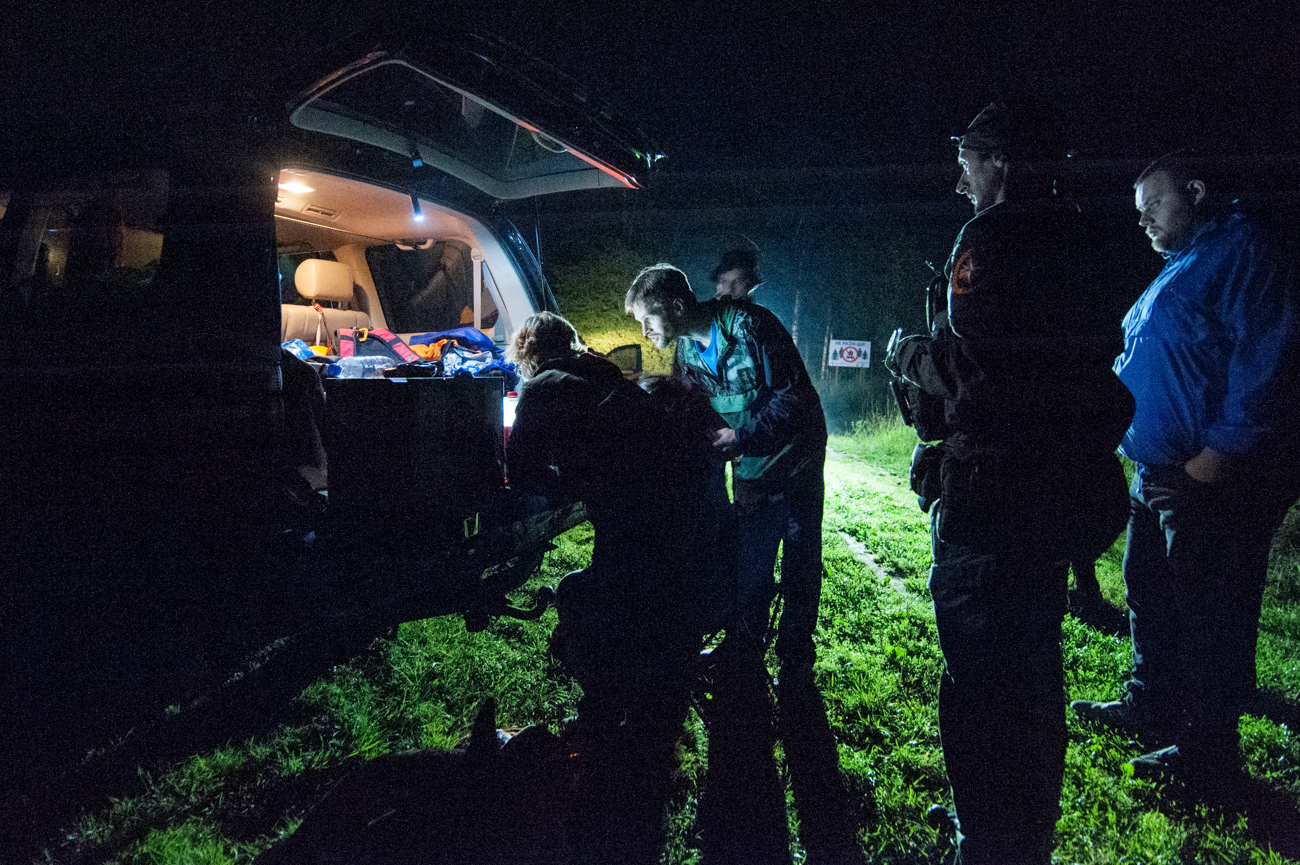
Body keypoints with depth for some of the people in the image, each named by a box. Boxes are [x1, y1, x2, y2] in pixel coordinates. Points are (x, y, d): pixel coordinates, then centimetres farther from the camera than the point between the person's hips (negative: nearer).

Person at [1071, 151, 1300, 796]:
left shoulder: (1241, 252, -11)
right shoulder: (1179, 269, 19)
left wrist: (1219, 452, -25)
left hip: (1213, 478, -10)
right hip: (1158, 473, 10)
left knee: (1209, 617, -1)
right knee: (1149, 595, 20)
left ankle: (1207, 755, 10)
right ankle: (1151, 706, 36)